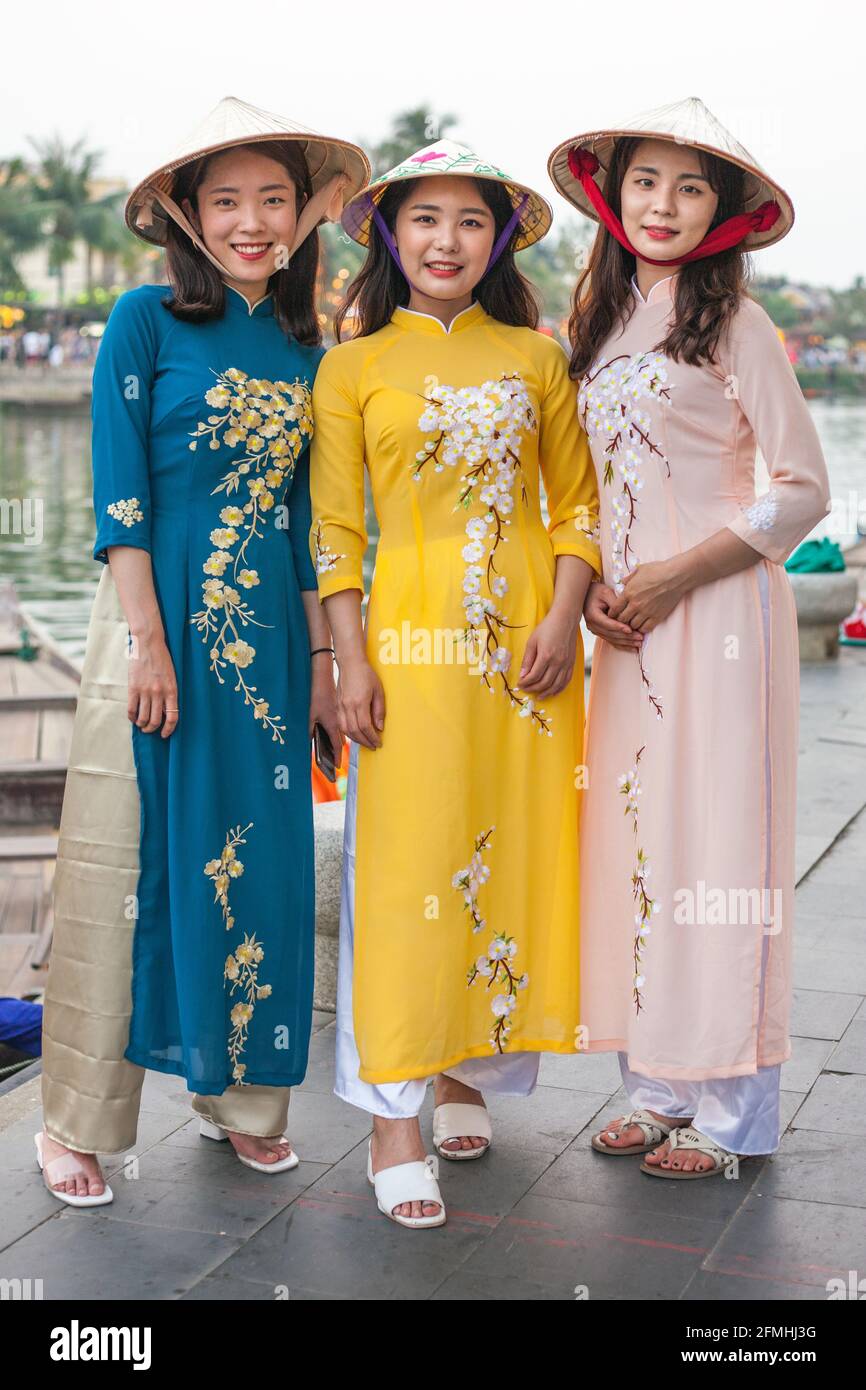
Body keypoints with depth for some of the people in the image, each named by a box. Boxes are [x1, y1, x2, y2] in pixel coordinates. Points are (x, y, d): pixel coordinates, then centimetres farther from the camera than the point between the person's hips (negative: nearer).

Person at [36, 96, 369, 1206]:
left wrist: (320, 655, 11)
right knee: (123, 864, -1)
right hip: (159, 619, -5)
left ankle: (239, 1094, 23)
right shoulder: (147, 321, -3)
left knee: (261, 858, 8)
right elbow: (118, 494, -8)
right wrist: (151, 642, -15)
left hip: (267, 635, 5)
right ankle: (78, 1119, 11)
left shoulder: (302, 344, 12)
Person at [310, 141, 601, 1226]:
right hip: (410, 636, -2)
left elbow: (577, 503, 9)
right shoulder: (353, 367, 4)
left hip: (525, 637, 3)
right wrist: (349, 659, -6)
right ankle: (395, 1122, 2)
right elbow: (334, 527, 2)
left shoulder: (536, 357, 9)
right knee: (406, 864, -5)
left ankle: (467, 1070, 24)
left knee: (511, 854, 6)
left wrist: (561, 618, -5)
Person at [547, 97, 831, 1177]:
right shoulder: (600, 327, 13)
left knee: (713, 836, -4)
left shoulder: (735, 327, -6)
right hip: (627, 621, 6)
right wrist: (590, 586, 1)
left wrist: (679, 574, -13)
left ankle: (726, 1107, 6)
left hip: (717, 610, -6)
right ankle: (657, 1086, 17)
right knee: (630, 833, 6)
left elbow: (804, 490, -7)